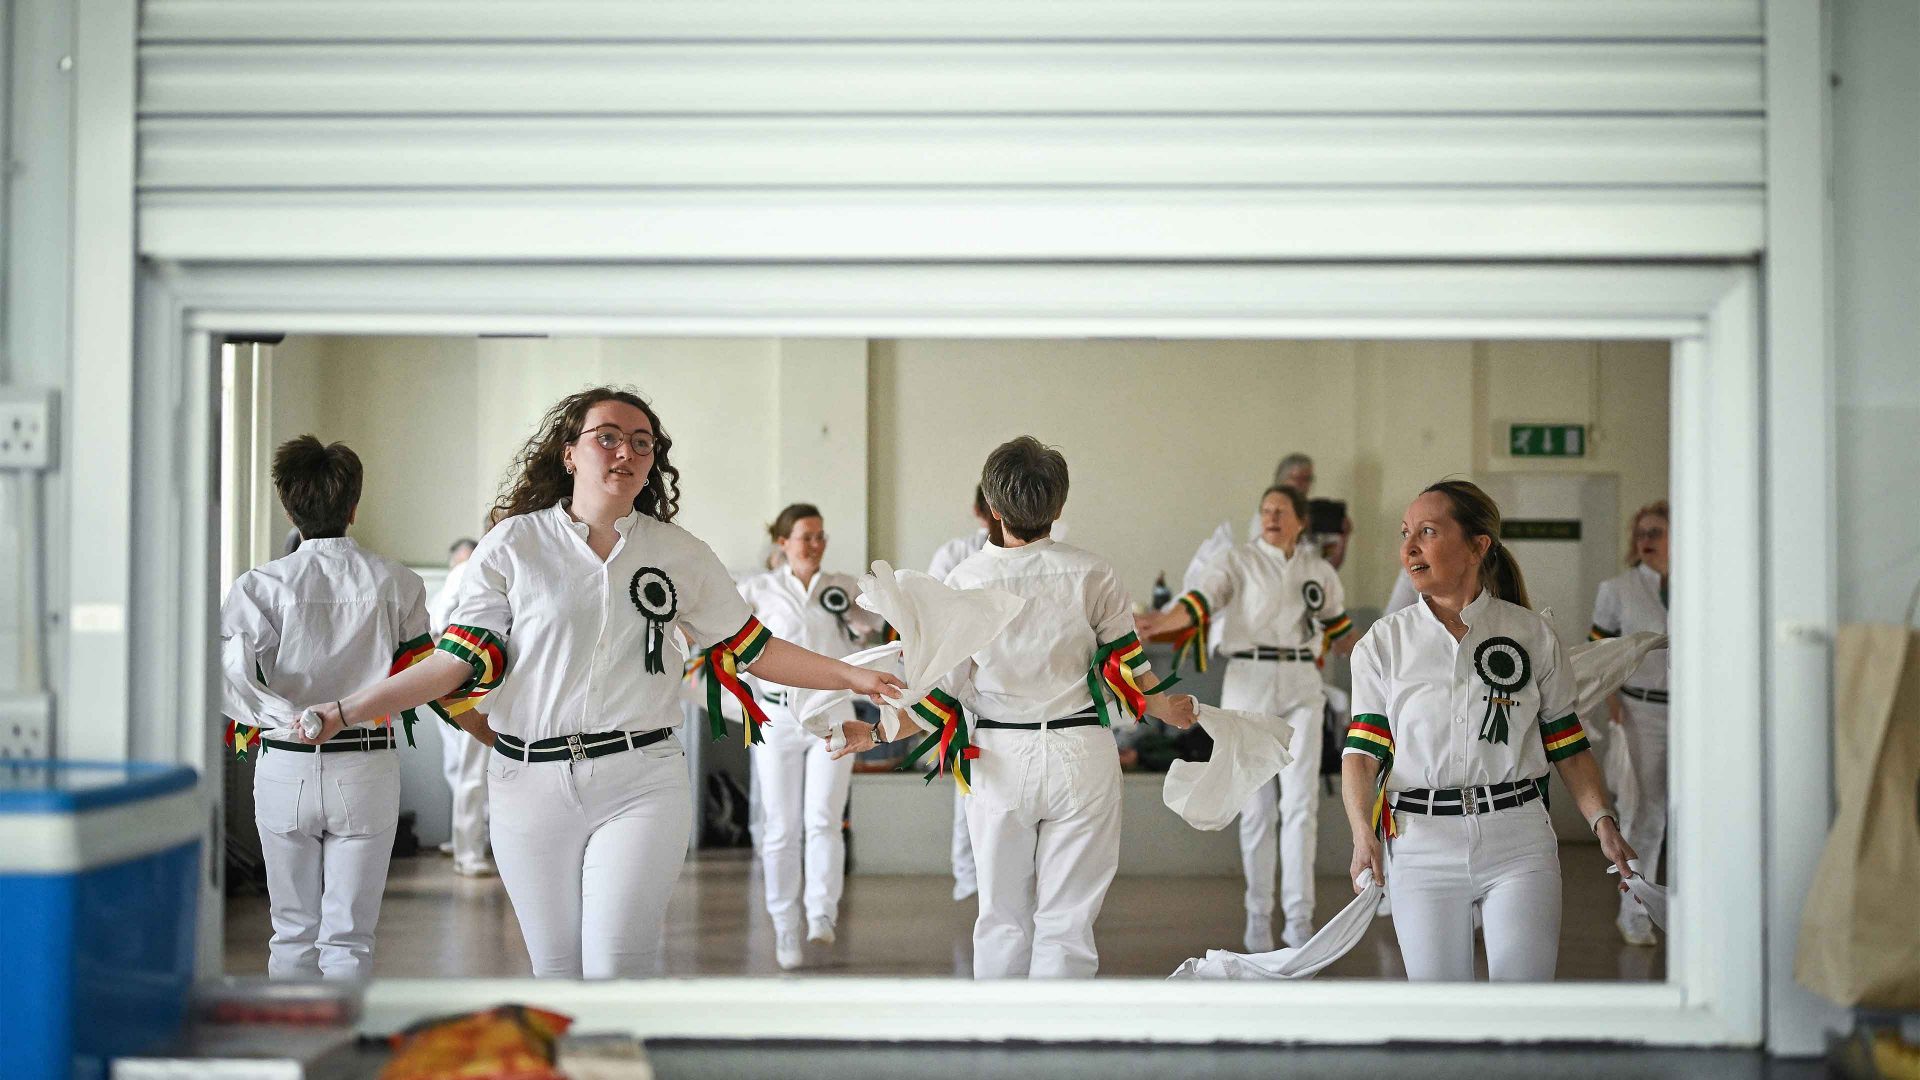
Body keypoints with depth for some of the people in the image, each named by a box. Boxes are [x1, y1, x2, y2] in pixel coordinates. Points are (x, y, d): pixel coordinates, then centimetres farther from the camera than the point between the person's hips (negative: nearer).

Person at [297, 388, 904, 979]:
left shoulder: (680, 554, 9)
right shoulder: (513, 545, 3)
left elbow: (750, 649, 14)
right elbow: (460, 661, -1)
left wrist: (852, 677, 9)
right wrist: (342, 713, -9)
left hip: (640, 783, 0)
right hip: (531, 786, 0)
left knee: (619, 966, -12)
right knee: (555, 967, 8)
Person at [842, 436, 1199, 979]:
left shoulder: (963, 580, -6)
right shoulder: (1091, 573, -6)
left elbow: (942, 694, -4)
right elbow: (1128, 668, 1)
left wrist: (873, 734, 7)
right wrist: (1167, 709, 20)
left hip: (999, 761, 1)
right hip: (1081, 754, -1)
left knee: (1001, 916, 14)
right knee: (1066, 921, 6)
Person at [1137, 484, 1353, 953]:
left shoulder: (1320, 571, 9)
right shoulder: (1237, 561, -1)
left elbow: (1338, 623, 25)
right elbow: (1198, 602, -17)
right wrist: (1158, 623, -36)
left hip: (1302, 689, 2)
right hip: (1249, 685, -2)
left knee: (1300, 803, -8)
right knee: (1257, 808, 1)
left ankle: (1299, 918, -5)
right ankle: (1258, 915, 14)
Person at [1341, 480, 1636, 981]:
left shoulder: (1532, 634, 6)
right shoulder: (1384, 642, 6)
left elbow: (1569, 748, 7)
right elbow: (1362, 752, -2)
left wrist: (1602, 821, -7)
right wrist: (1363, 836, -17)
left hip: (1518, 839, 0)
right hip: (1420, 842, 1)